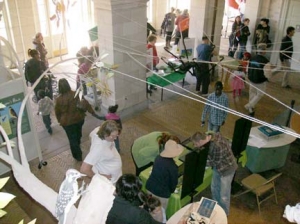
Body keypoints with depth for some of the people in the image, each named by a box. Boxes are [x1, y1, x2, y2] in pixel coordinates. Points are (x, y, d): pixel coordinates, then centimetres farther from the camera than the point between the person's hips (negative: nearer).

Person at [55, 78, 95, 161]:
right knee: (78, 134, 30)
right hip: (79, 119, 4)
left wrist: (59, 120, 10)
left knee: (72, 139, 13)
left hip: (67, 122, -4)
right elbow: (85, 103, -13)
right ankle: (78, 150, 57)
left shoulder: (59, 99, -20)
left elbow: (57, 112, -7)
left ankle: (78, 156, 24)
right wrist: (92, 112, -5)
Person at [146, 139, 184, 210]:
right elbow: (174, 181, -12)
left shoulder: (158, 157, -7)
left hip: (150, 186, 6)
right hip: (161, 193, -6)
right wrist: (171, 191, 9)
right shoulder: (172, 166, -26)